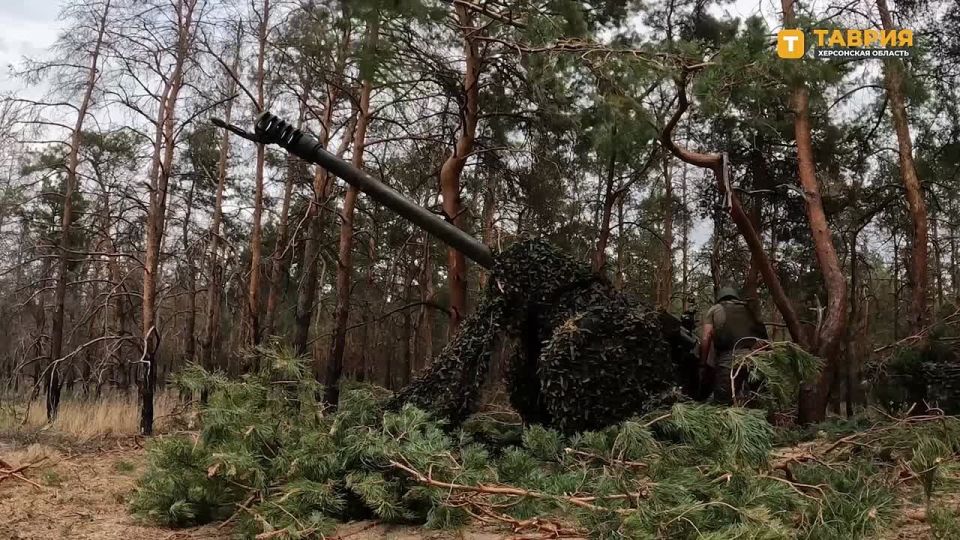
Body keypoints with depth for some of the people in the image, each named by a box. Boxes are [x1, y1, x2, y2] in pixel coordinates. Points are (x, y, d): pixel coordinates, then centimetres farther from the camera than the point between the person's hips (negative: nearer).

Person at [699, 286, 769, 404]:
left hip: (730, 356, -3)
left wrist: (703, 364, 13)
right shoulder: (748, 308, 30)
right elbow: (762, 332, 24)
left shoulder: (715, 309, 20)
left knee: (722, 400, 1)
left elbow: (706, 339, 9)